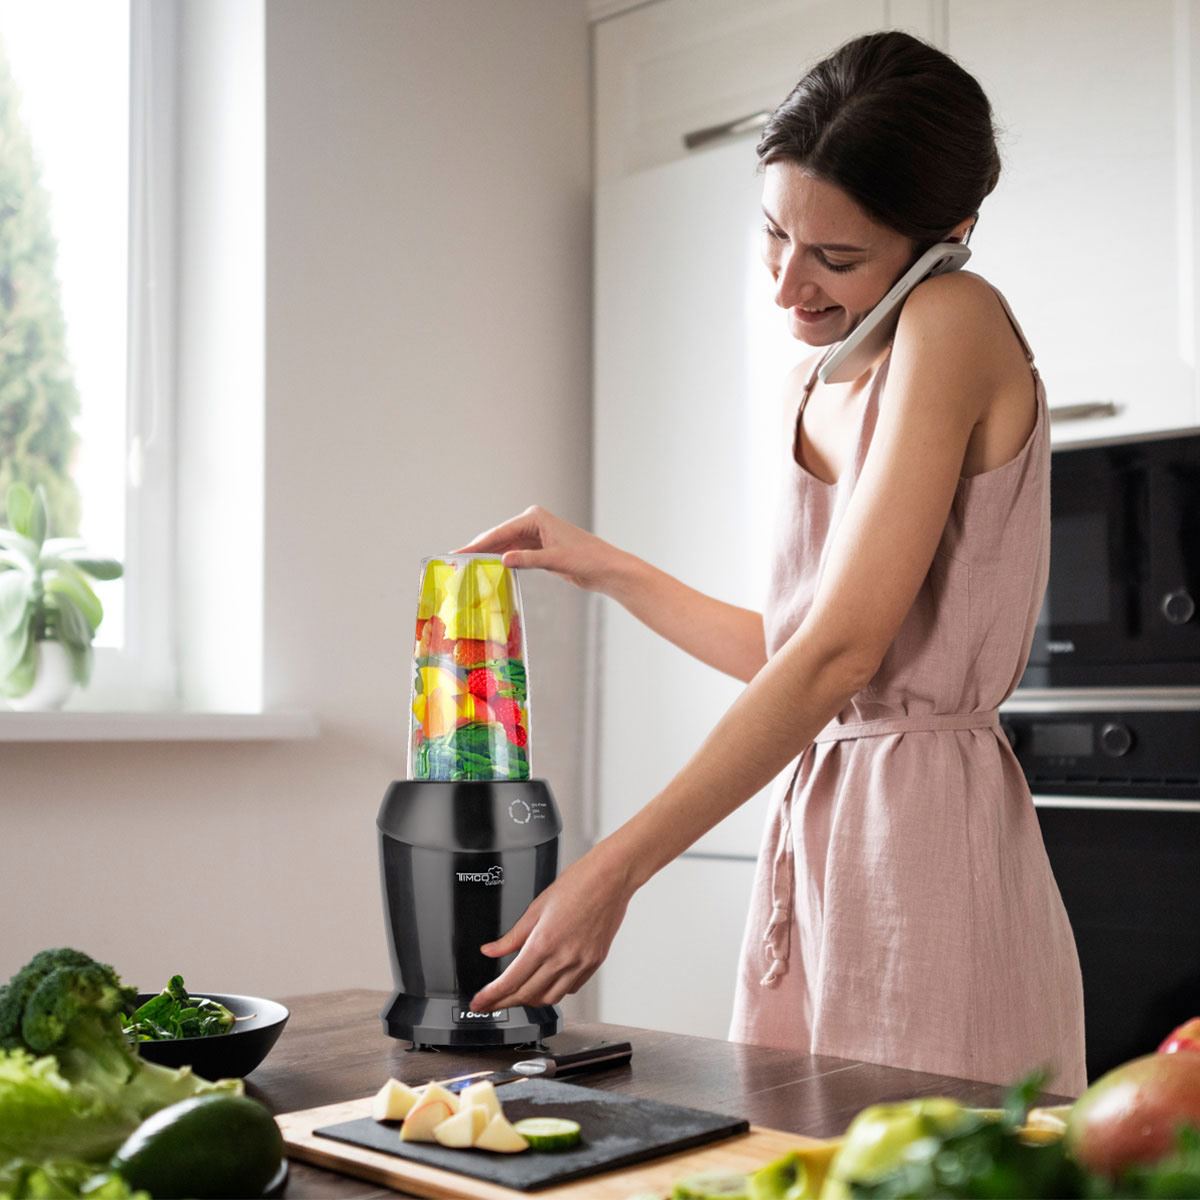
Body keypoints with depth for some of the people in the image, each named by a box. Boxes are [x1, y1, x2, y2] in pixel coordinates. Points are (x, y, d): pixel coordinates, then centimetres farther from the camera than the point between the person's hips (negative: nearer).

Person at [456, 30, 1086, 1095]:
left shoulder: (956, 324, -12)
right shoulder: (817, 382, 15)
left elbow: (841, 654, -20)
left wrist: (614, 869, -20)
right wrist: (601, 567, 17)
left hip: (925, 832, -8)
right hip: (815, 825, 8)